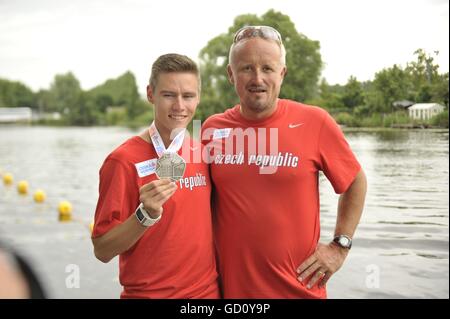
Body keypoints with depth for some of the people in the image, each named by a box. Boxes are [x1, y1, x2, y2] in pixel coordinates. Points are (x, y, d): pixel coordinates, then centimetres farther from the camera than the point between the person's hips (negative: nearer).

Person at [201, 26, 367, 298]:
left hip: (300, 287, -2)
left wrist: (340, 246, -1)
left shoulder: (314, 122, -10)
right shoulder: (212, 129, -3)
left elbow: (355, 182, 3)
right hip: (231, 285, 2)